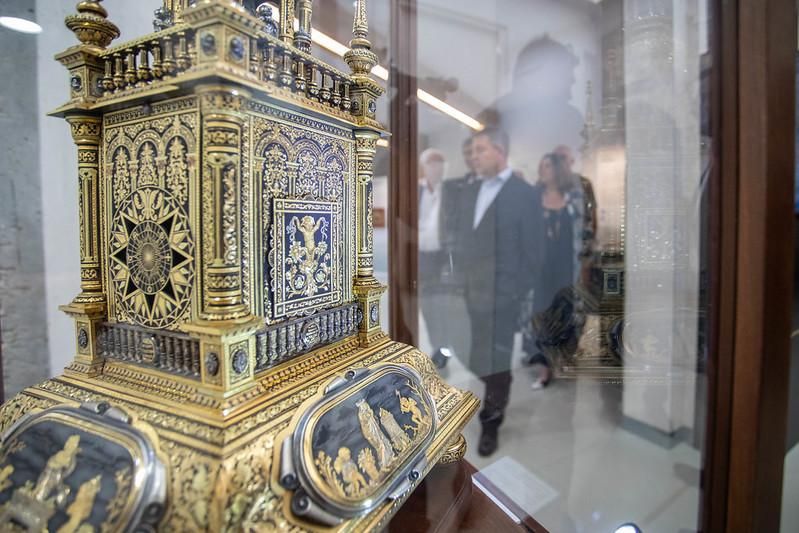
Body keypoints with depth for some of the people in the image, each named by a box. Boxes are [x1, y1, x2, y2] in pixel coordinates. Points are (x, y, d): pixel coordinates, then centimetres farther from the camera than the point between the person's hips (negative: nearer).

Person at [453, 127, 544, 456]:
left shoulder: (524, 194, -6)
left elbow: (532, 250, -7)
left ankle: (490, 423, 23)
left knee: (496, 362, 5)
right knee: (479, 359, 12)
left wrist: (522, 295, -10)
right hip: (472, 292, 6)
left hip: (503, 294, -5)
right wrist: (460, 280, 8)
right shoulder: (471, 192, 13)